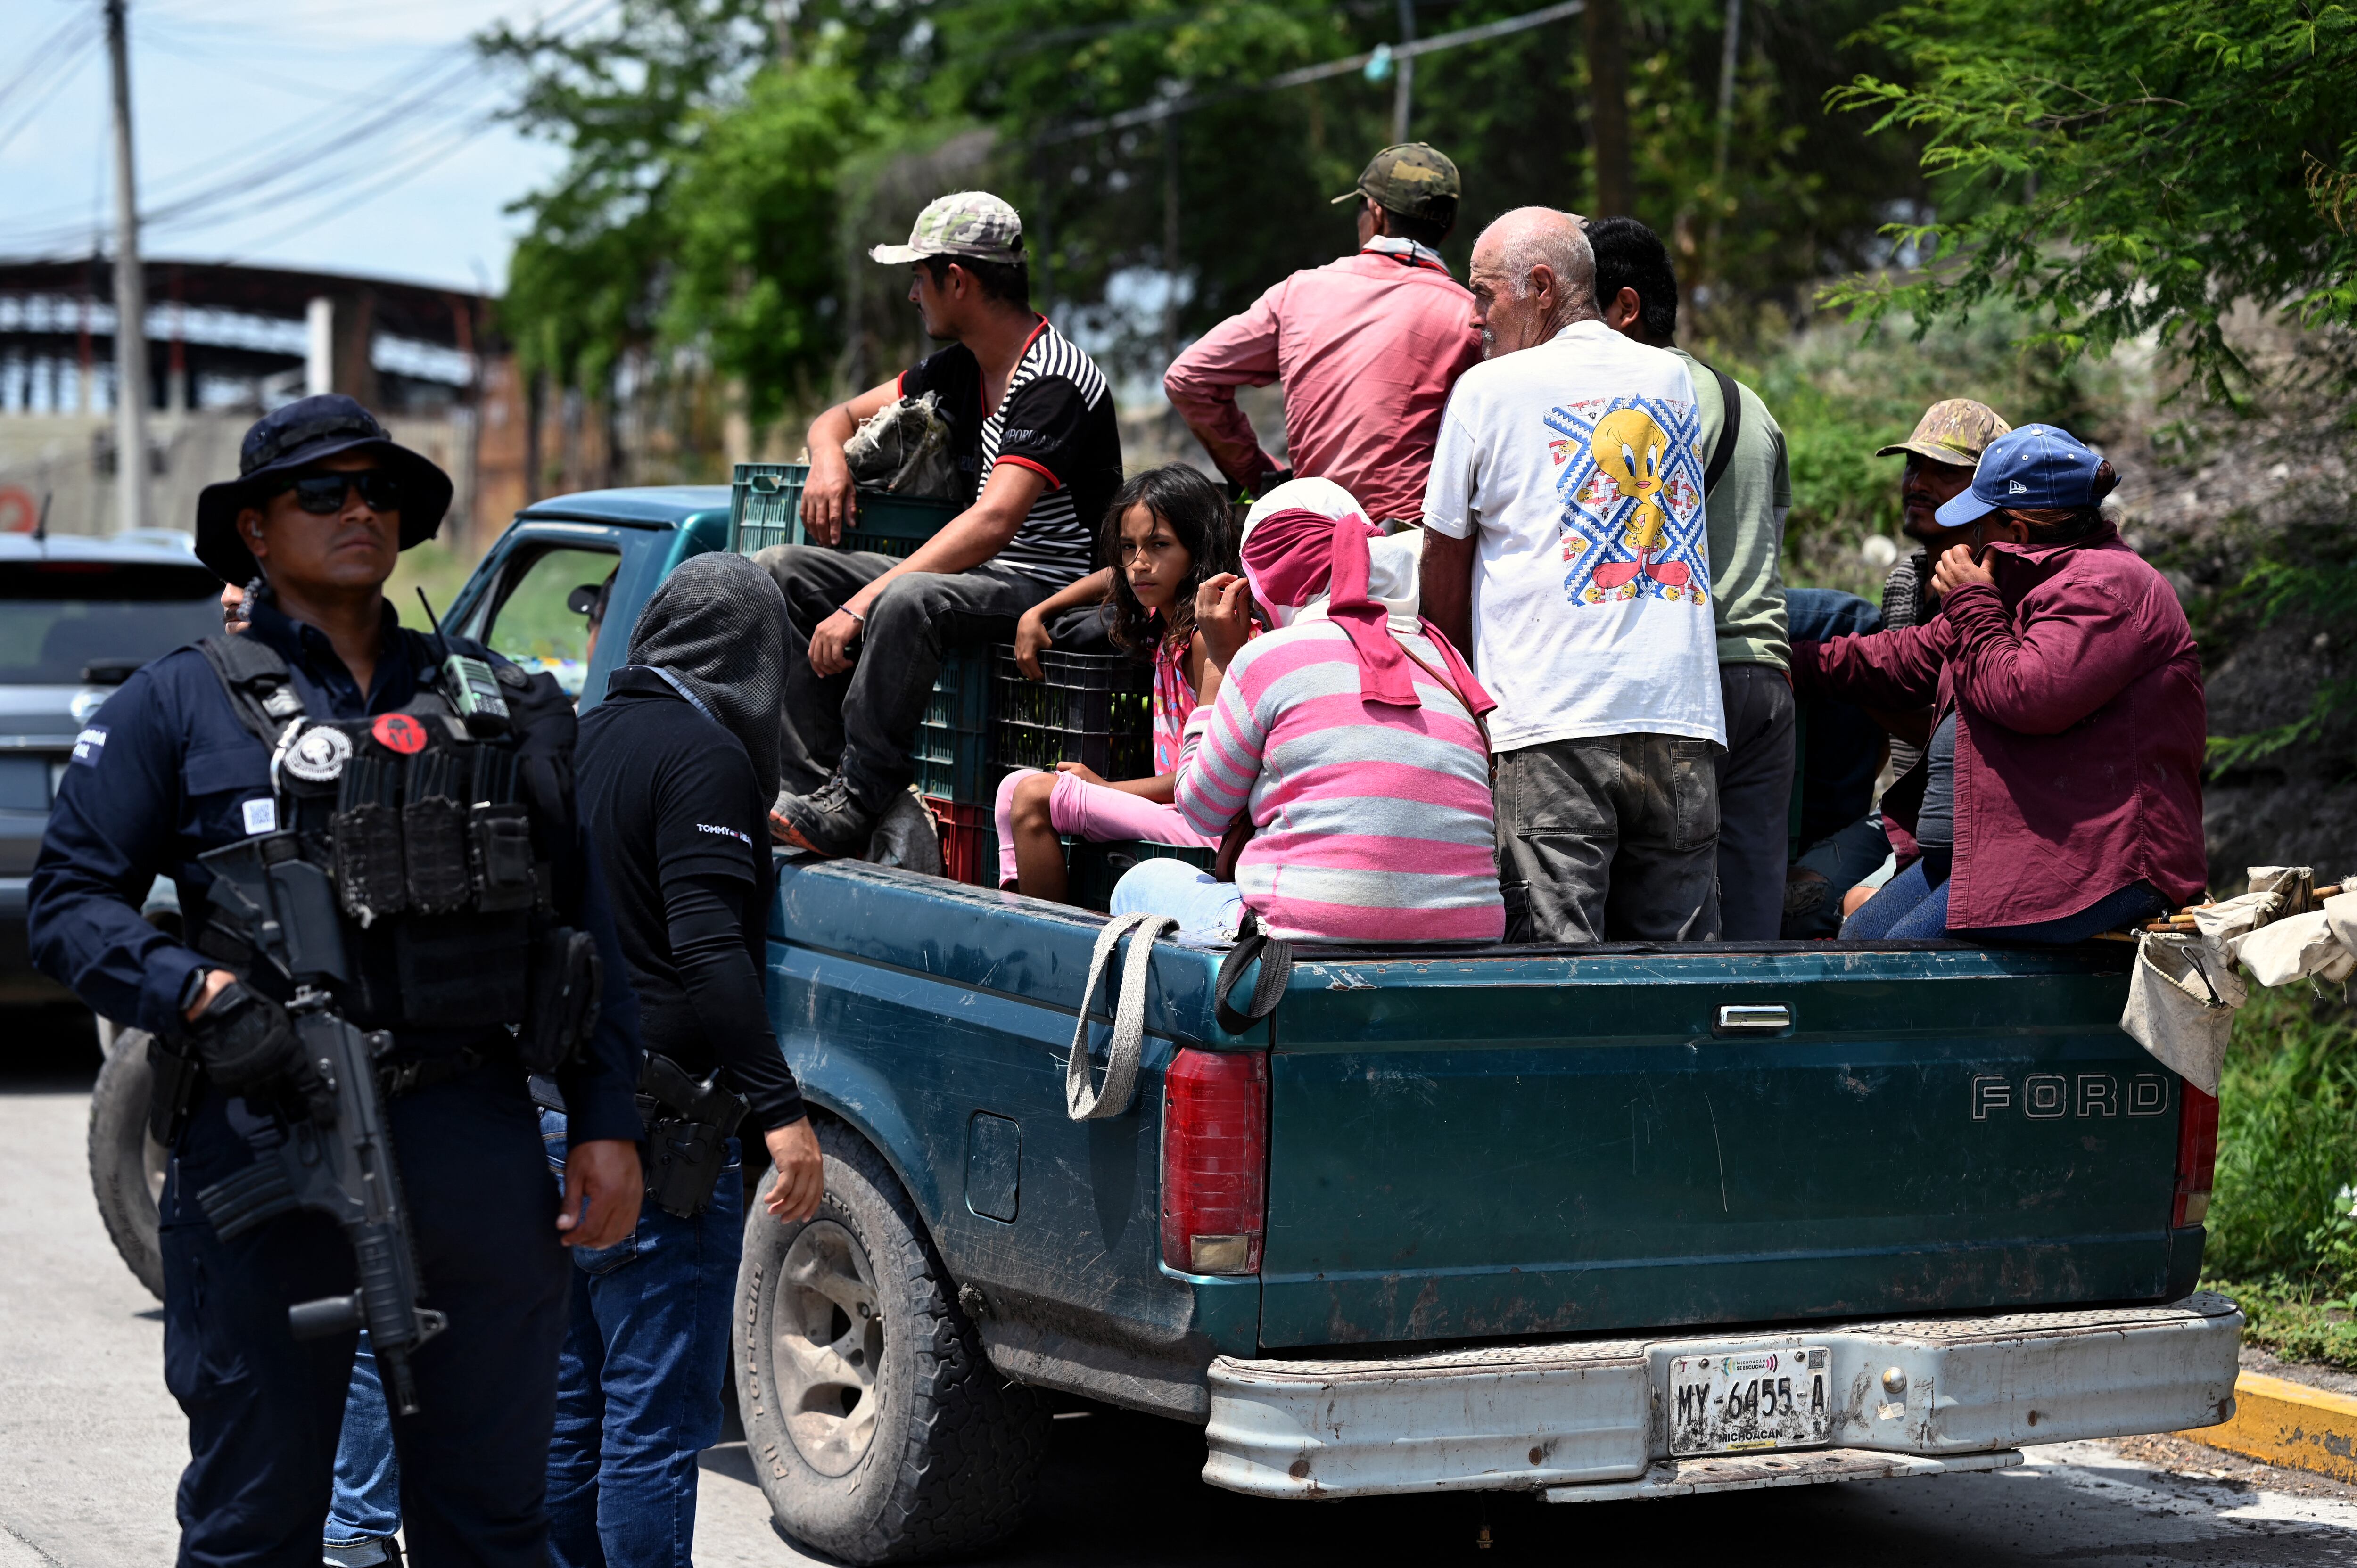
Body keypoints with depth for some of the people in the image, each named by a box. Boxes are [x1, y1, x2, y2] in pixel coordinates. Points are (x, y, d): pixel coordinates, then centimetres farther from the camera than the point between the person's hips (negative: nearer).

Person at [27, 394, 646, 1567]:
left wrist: (607, 1125, 6)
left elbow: (586, 924, 15)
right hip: (266, 1142, -3)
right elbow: (69, 899, 1)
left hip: (476, 1148, 3)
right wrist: (197, 992, -16)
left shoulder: (504, 706, 16)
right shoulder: (178, 707, 7)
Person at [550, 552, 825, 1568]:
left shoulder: (582, 738, 13)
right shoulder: (703, 755, -13)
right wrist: (781, 1108, -25)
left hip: (551, 1106, 9)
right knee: (656, 1423, -4)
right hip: (649, 1132, -9)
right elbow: (708, 951, -23)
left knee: (569, 1408, 15)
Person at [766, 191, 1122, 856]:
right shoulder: (961, 369, 13)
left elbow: (994, 523, -28)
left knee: (907, 599, -39)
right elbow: (841, 417, 25)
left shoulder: (1055, 382, -16)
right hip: (971, 577, 10)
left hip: (1049, 593, -10)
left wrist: (863, 605, -32)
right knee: (777, 571, -3)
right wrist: (829, 459, -2)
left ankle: (854, 805, -31)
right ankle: (814, 783, -17)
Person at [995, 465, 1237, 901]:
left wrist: (1107, 787, -9)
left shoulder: (1208, 634, -15)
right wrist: (1036, 614, 24)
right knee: (1017, 786, 7)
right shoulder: (1166, 622, 13)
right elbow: (1108, 582, 38)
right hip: (1176, 806, 10)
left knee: (1035, 796, -17)